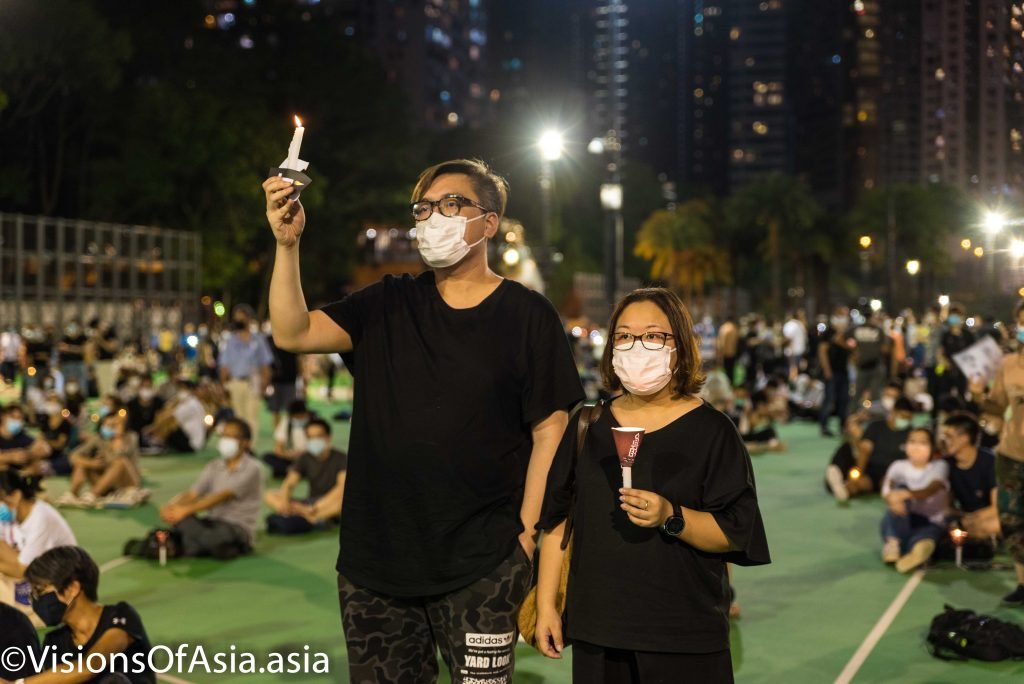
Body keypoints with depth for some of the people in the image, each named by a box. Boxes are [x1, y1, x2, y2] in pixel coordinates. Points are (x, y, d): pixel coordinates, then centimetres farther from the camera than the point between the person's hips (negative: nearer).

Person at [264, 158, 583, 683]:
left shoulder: (527, 316, -3)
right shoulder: (387, 306, 7)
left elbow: (549, 430, -5)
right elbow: (293, 334, -5)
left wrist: (526, 532, -10)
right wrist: (287, 244, -17)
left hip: (480, 566, -3)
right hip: (373, 560, 4)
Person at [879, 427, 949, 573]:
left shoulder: (939, 466, -1)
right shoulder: (899, 466, 6)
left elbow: (930, 491, -21)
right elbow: (886, 490, -13)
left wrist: (906, 494, -41)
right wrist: (892, 499, -38)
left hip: (929, 522, -3)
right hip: (901, 522, 3)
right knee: (901, 486, -25)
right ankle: (894, 542, -37)